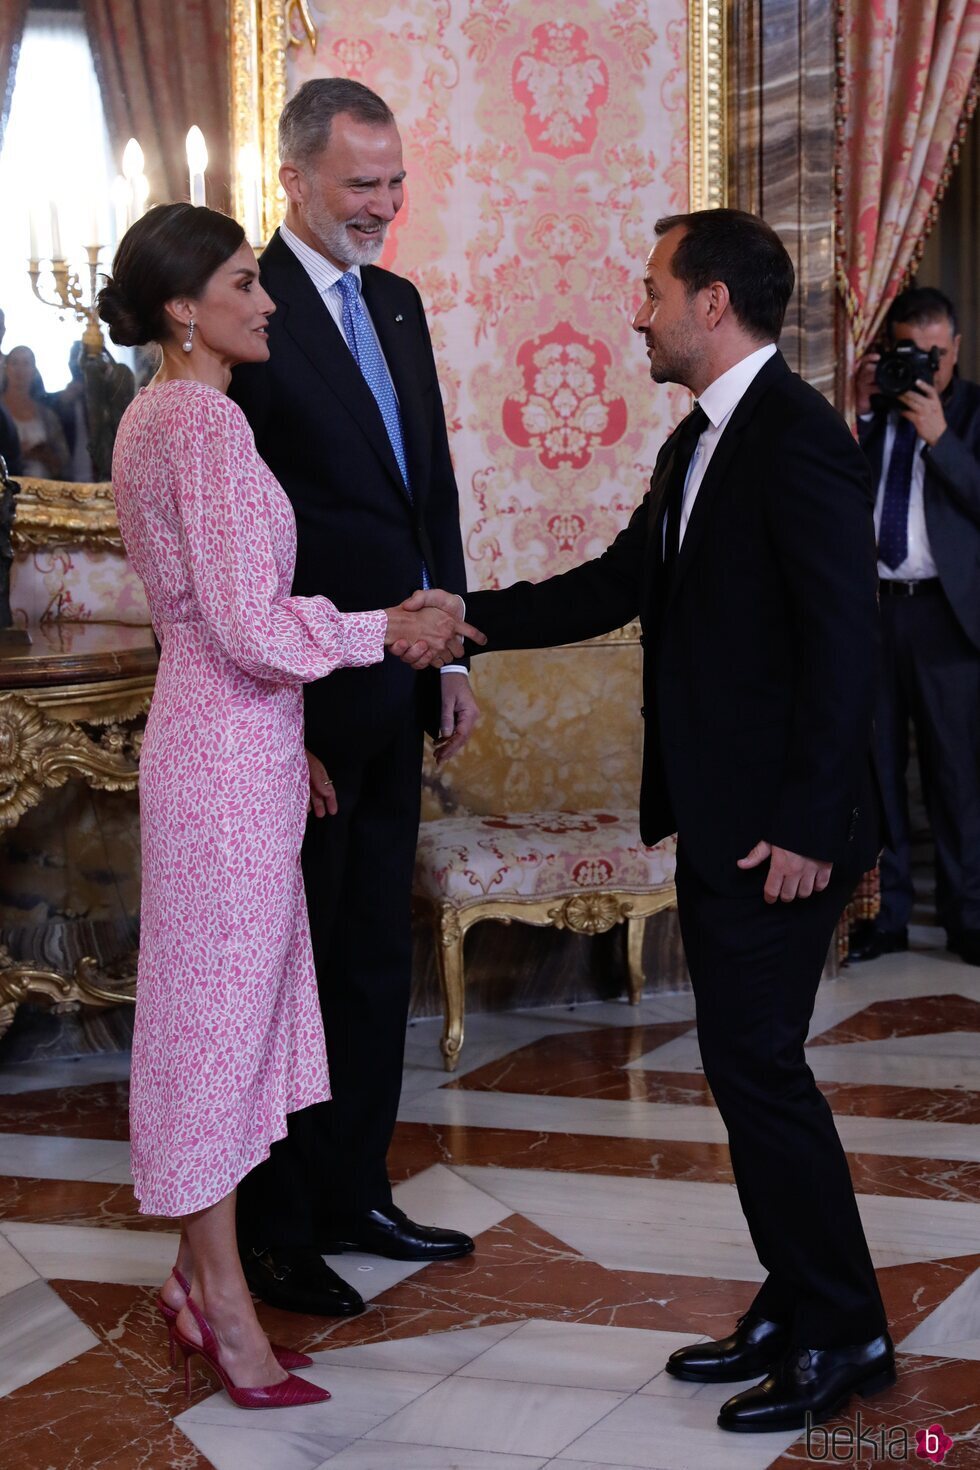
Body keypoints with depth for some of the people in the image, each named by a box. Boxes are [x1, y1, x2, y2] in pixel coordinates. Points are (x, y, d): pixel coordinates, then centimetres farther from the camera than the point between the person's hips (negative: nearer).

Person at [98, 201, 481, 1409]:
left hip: (213, 734, 10)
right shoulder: (206, 423, -19)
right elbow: (254, 626, -24)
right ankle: (224, 1308, 12)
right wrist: (389, 630, -10)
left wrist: (284, 745, 23)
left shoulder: (151, 417, 13)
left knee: (225, 1005, 17)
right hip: (229, 753, -10)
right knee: (219, 1006, 0)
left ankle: (198, 1277, 28)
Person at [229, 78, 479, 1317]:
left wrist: (451, 655, 14)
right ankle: (276, 1233, 15)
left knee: (378, 957, 16)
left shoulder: (395, 303, 11)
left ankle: (353, 1198, 29)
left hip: (393, 694, 8)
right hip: (303, 697, -8)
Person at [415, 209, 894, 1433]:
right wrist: (476, 617, 13)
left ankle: (842, 1333, 7)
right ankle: (794, 1307, 24)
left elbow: (843, 639, -20)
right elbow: (622, 583, 19)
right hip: (716, 816, 10)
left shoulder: (798, 437, -16)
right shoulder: (698, 442, 15)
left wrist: (807, 824, -22)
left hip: (778, 826, -10)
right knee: (746, 1060, 14)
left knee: (756, 1060, -5)